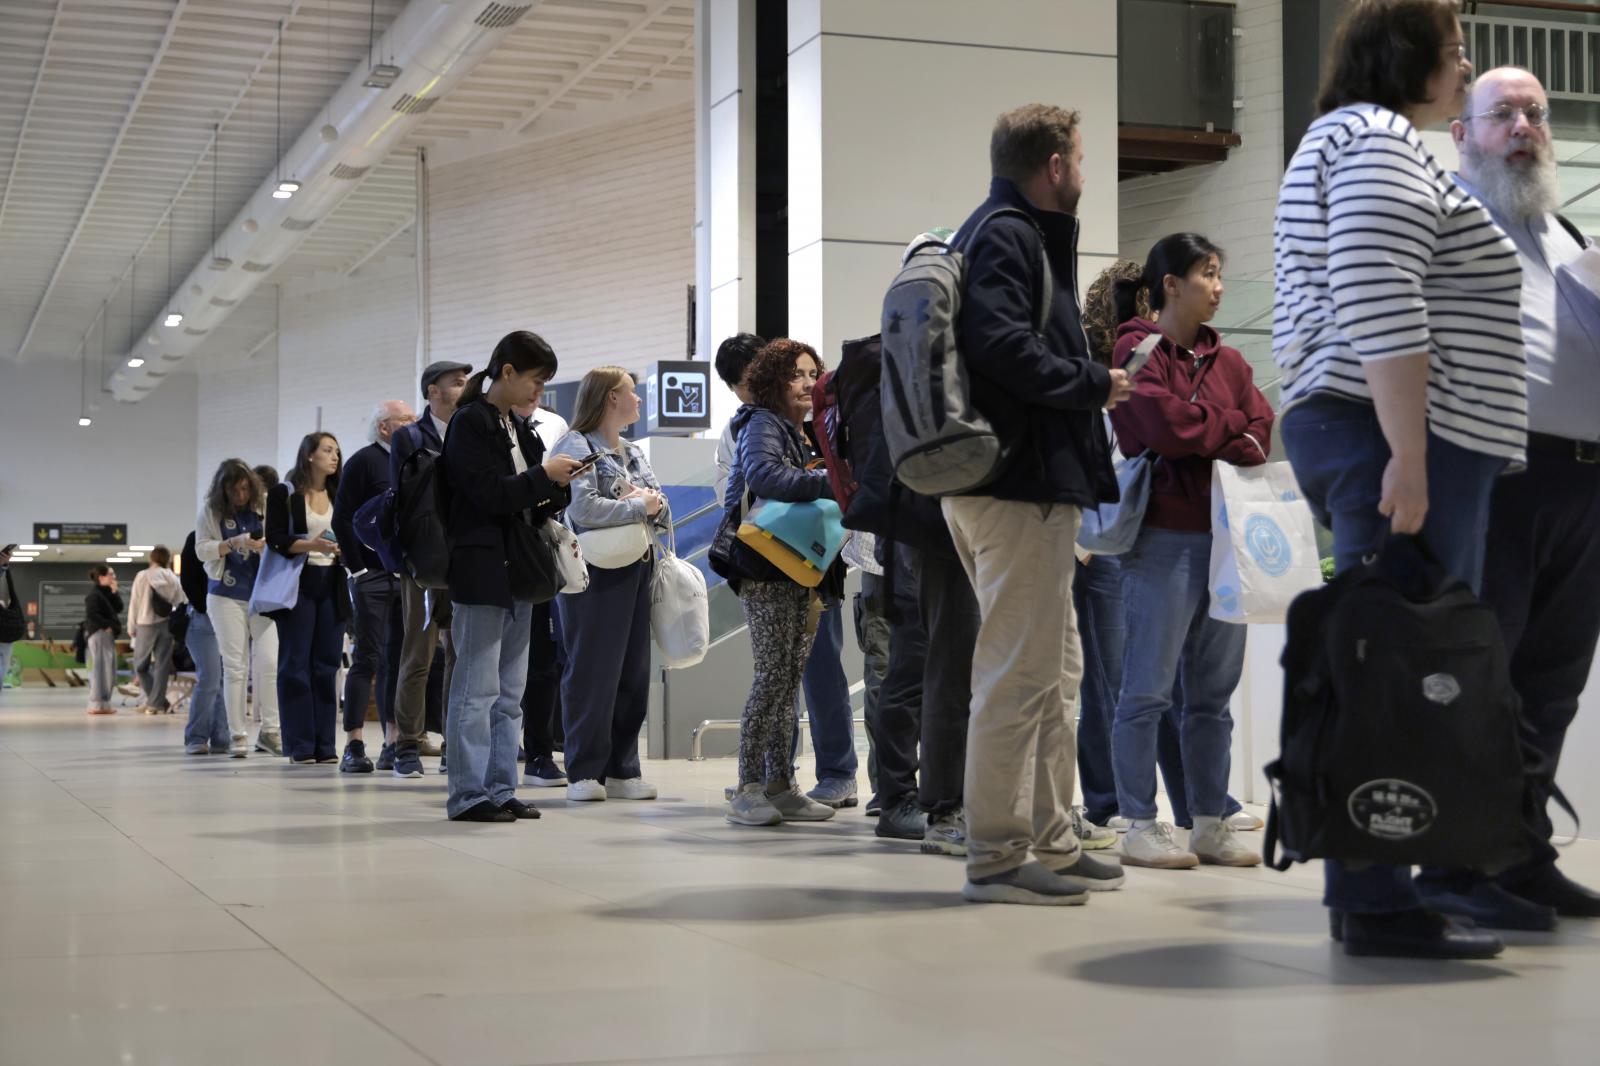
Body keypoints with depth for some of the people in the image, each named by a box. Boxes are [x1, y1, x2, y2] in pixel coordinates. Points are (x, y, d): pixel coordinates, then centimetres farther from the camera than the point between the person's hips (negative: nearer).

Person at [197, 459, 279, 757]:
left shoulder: (264, 506, -1)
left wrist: (268, 545, -15)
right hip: (226, 596, 0)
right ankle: (237, 735, 7)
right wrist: (233, 544, -17)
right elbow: (202, 550, -2)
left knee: (270, 662, -6)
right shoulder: (210, 511, 1)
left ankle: (270, 730, 5)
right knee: (235, 666, 2)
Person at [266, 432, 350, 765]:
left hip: (331, 585, 5)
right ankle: (299, 744, -2)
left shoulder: (338, 497, 16)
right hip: (298, 584, -4)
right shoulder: (283, 494, 1)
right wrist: (310, 545, -22)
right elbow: (275, 539, -7)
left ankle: (324, 744, 4)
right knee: (296, 663, -4)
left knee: (327, 663, 1)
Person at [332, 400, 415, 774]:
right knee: (367, 659, -7)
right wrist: (358, 569, -13)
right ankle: (354, 747, -5)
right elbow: (342, 520, -9)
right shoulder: (364, 462, -4)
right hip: (373, 575, -6)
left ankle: (392, 745, 10)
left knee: (397, 659, 6)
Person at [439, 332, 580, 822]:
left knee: (510, 691, 10)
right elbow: (489, 494, -17)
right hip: (481, 569, -9)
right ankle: (469, 795, -2)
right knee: (478, 687, -6)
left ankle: (501, 790, 15)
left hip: (517, 571, 9)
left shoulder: (517, 429, 17)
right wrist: (545, 475, -11)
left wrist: (558, 485, 2)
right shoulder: (470, 423, -9)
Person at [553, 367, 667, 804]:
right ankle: (584, 772, 1)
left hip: (636, 571, 7)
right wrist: (638, 507, -9)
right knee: (591, 671, -5)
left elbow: (663, 512, 14)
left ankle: (622, 769, 13)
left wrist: (654, 506, -9)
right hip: (595, 573, -7)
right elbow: (582, 509, -19)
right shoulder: (577, 446, -5)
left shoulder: (634, 453, 19)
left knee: (633, 672, 7)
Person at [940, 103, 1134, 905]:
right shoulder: (1003, 237, -10)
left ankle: (1052, 844, 21)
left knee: (1056, 671, 15)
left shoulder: (1019, 235, 22)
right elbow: (1003, 348, -24)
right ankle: (996, 859, -4)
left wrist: (1089, 378, 11)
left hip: (1031, 485, 11)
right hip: (1018, 486, -11)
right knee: (1019, 674, -8)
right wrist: (1095, 384, -12)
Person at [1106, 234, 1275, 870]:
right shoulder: (1138, 350, -1)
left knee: (1213, 692, 8)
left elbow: (1260, 432, 8)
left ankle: (1210, 823, 13)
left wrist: (1202, 439, -8)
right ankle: (1141, 828, 0)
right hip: (1164, 536, -7)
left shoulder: (1227, 361, 19)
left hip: (1224, 533, 7)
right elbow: (1166, 424, -14)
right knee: (1149, 688, -4)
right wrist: (1232, 433, -1)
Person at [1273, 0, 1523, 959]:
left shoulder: (1348, 142, 27)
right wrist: (1408, 457, -22)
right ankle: (1378, 905, -10)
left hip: (1350, 433, 11)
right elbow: (1379, 310, -19)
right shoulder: (1380, 141, -7)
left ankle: (1364, 894, 12)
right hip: (1404, 443, -11)